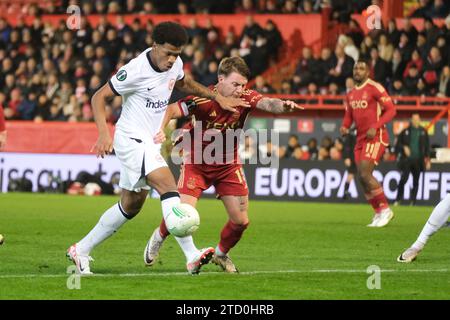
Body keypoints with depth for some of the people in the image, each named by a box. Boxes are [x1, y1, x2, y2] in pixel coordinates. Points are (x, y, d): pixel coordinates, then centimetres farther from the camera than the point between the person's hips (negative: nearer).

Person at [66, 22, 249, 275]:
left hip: (149, 144, 9)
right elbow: (99, 97, -16)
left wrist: (217, 97, 16)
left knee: (131, 207, 16)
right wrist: (104, 133, -29)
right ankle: (192, 257, -36)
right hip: (131, 139, -9)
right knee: (168, 186, -26)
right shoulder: (137, 70, -20)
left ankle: (81, 250, 29)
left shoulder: (175, 64, 2)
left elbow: (184, 83, 26)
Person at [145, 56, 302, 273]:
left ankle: (221, 254, 32)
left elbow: (267, 103, -36)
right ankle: (159, 236, 21)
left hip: (228, 165, 3)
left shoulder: (245, 98, -18)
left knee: (240, 221, 0)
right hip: (197, 163, -3)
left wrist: (282, 105, -59)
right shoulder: (203, 100, -26)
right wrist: (160, 130, -48)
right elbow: (170, 110, -28)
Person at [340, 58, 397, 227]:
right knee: (362, 177, 4)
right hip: (361, 138, 8)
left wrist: (375, 127, -21)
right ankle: (379, 213, 14)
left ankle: (385, 209, -6)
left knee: (365, 174, -17)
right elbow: (349, 116, 22)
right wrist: (344, 127, 0)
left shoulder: (374, 88, -9)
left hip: (375, 137, -8)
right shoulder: (351, 94, 14)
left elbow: (391, 110, -12)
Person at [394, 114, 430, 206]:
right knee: (404, 178, -16)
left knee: (416, 181, 3)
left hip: (418, 160, 2)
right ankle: (398, 199, -9)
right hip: (407, 159, -2)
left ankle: (413, 202, 8)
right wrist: (404, 147, -11)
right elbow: (398, 144, 9)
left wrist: (428, 160, 6)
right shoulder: (405, 131, 7)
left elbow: (427, 146, 12)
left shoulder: (423, 132, 11)